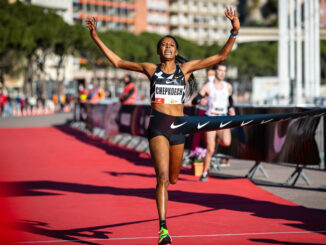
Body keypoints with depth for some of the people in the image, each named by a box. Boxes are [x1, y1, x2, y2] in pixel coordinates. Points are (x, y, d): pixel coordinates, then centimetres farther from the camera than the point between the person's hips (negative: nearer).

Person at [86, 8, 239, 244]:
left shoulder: (185, 68, 7)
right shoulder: (151, 69, 6)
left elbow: (220, 56, 4)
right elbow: (118, 62, 12)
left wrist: (234, 32, -6)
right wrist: (96, 38, 8)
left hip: (178, 127, 3)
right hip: (158, 127, -2)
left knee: (173, 178, 16)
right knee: (163, 177, -17)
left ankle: (161, 189, 55)